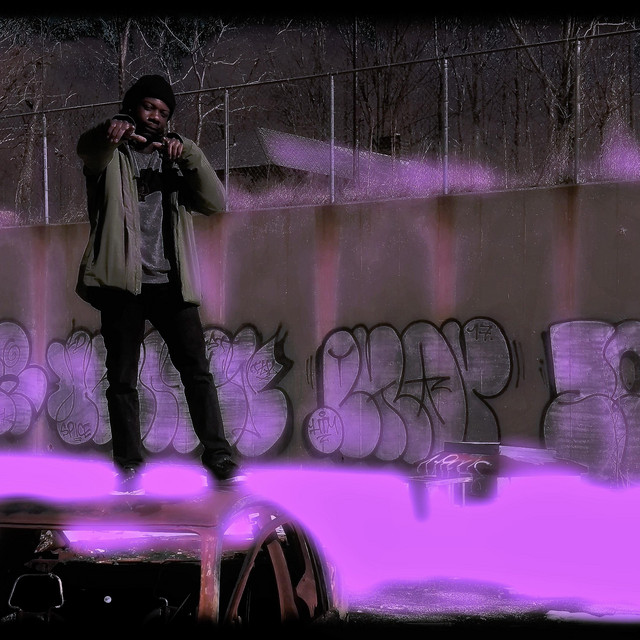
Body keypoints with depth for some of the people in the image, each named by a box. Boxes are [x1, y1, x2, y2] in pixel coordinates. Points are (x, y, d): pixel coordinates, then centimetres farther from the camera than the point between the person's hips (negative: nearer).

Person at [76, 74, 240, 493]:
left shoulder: (174, 158, 18)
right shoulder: (110, 155, 9)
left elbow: (214, 203, 5)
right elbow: (88, 150, -17)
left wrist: (189, 155, -10)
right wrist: (112, 131, -41)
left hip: (172, 282, 2)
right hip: (124, 281, -2)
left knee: (196, 368, -7)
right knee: (123, 379, 0)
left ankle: (218, 455, -6)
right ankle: (129, 466, 6)